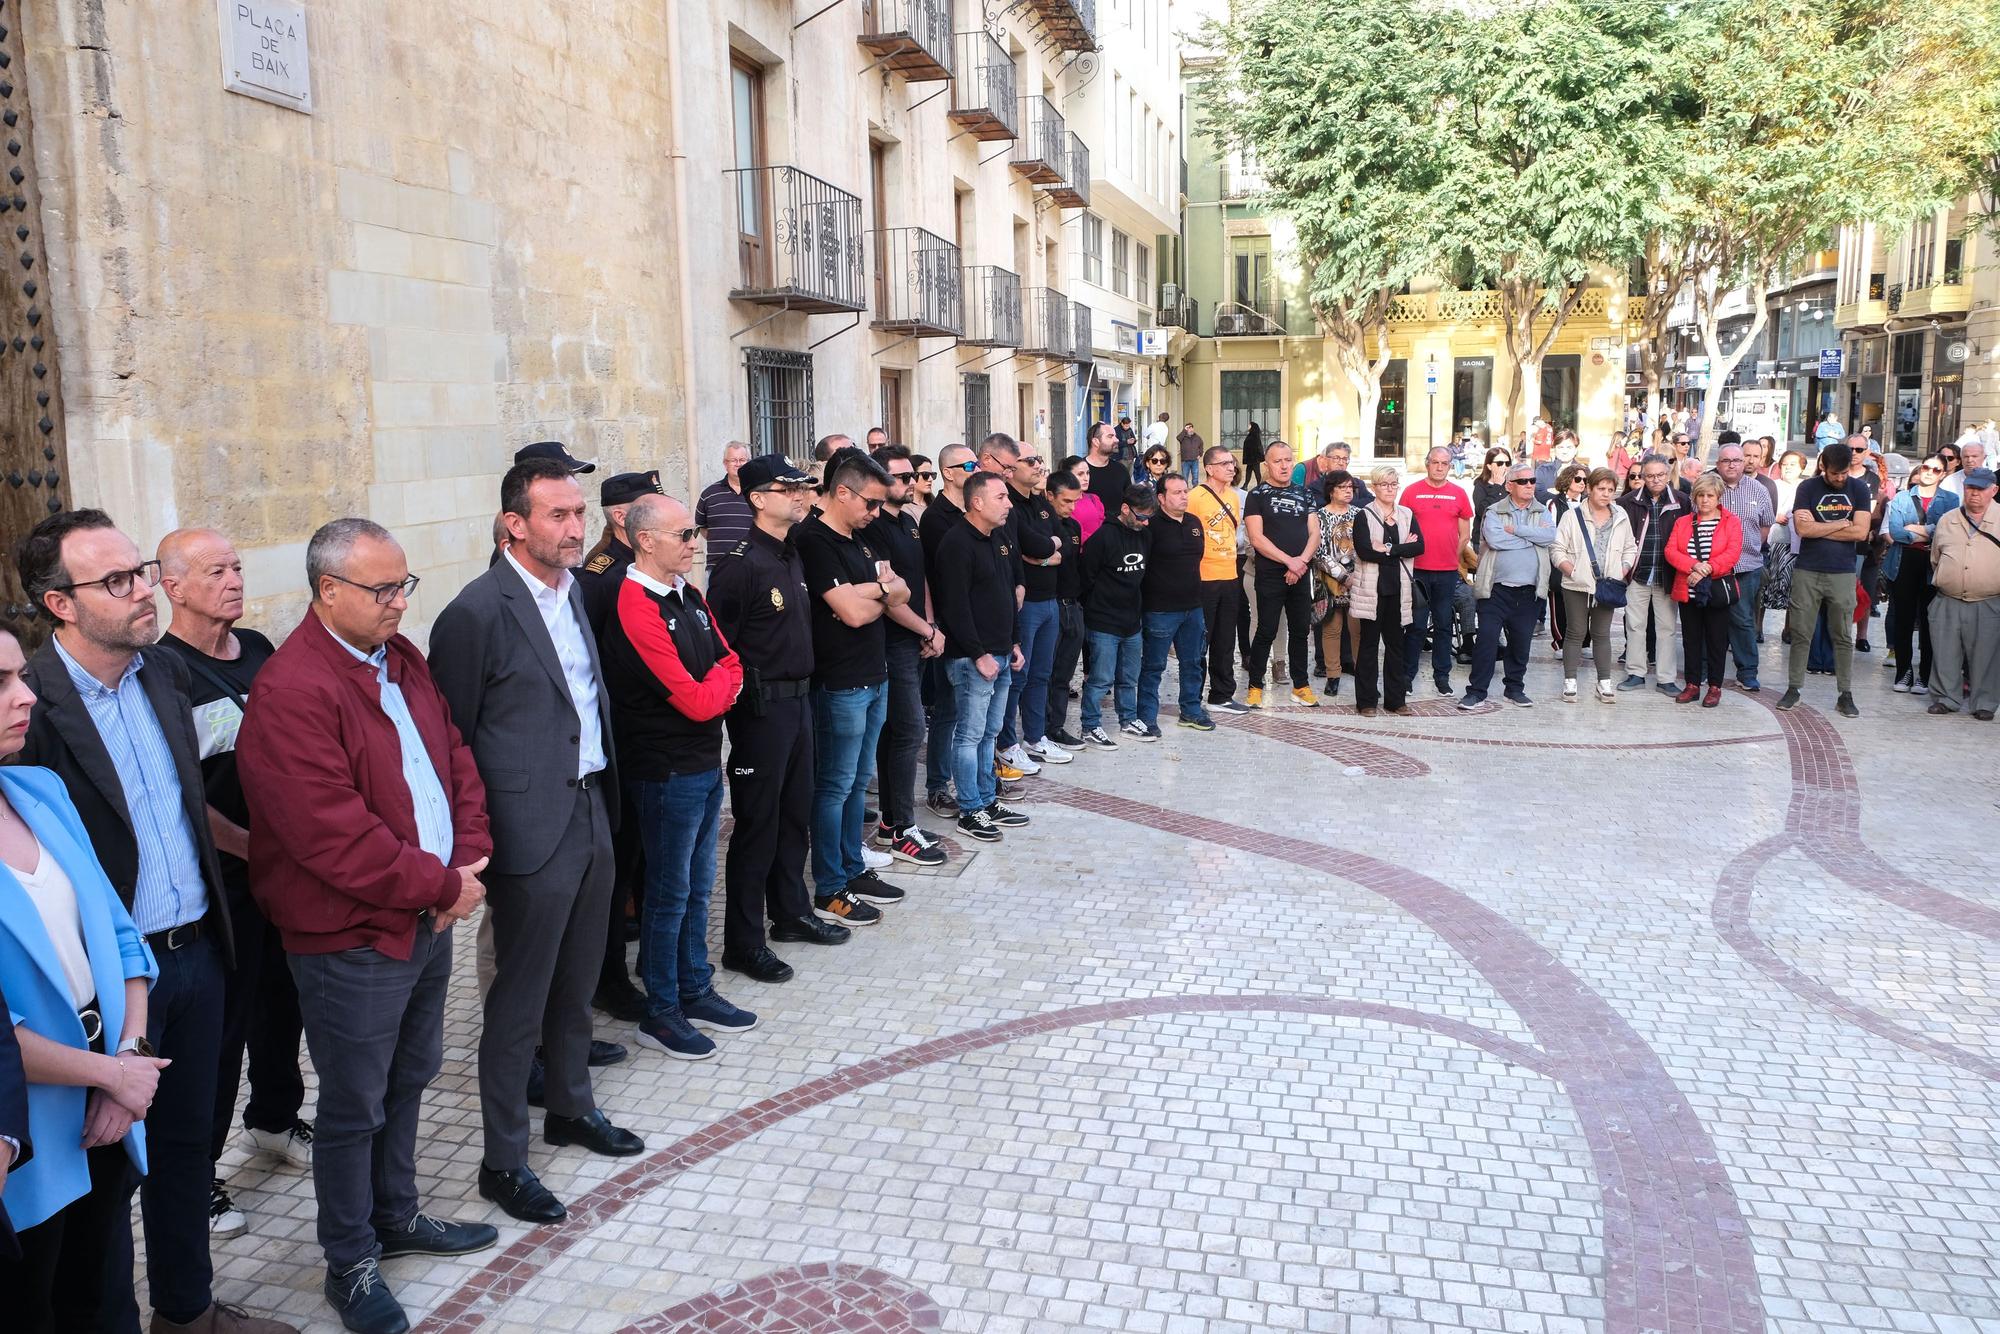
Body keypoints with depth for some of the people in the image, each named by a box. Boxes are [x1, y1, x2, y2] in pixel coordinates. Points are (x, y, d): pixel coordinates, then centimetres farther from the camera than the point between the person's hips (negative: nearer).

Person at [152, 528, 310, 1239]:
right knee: (220, 1020, 2)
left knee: (282, 997, 20)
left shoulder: (257, 648, 6)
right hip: (220, 876, -7)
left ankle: (274, 1119, 41)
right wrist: (248, 844, -15)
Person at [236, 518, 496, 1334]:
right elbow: (333, 836, -26)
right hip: (352, 939, -8)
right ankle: (350, 1265, 28)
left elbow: (456, 760, 9)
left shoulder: (401, 659, 6)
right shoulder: (292, 692, -22)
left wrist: (468, 861, -5)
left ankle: (395, 1217, 42)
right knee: (355, 1107, 9)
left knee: (408, 1080, 22)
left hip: (429, 919, 8)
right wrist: (442, 884, -17)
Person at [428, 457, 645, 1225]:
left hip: (591, 814, 8)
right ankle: (504, 1158, 20)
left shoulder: (574, 592, 8)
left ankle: (571, 1108, 40)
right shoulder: (478, 611, -16)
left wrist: (605, 796, 15)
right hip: (533, 833, -7)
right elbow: (450, 736, -11)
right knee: (519, 1002, 5)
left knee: (576, 984, 21)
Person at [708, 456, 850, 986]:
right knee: (757, 823, -1)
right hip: (761, 707, -9)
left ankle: (791, 912, 34)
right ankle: (743, 942, 10)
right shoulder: (742, 565, -17)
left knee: (796, 813, 18)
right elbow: (717, 646, -19)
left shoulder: (792, 558, 12)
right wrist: (739, 693, -17)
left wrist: (802, 689, 16)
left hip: (797, 700, 9)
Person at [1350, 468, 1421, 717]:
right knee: (1369, 643, 1)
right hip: (1372, 588, -4)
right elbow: (1364, 551, -15)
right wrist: (1401, 550, -10)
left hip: (1398, 588, 4)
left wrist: (1388, 549, -13)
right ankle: (1366, 701, 6)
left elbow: (1419, 546, -3)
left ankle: (1395, 698, 15)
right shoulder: (1364, 516, -1)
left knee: (1395, 643, 8)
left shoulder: (1407, 515, 11)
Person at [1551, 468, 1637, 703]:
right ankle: (1569, 682, 9)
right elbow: (1557, 550, -5)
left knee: (1602, 634, 9)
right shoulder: (1572, 516, -4)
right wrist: (1573, 571, -16)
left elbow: (1630, 550, 14)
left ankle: (1604, 682, 13)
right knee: (1575, 633, 3)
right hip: (1577, 586, -3)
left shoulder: (1620, 517, 8)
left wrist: (1621, 574, 0)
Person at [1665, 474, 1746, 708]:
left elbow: (1732, 553, -11)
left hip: (1717, 590, -3)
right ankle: (1692, 685, 17)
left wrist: (1707, 570, -21)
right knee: (1691, 639, 9)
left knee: (1716, 639, 4)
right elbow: (1671, 551, -3)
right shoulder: (1683, 522, 9)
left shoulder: (1731, 522, 1)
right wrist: (1693, 566, -19)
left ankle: (1715, 687, 12)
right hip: (1687, 591, 3)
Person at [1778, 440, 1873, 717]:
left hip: (1843, 573, 1)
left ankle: (1846, 694, 11)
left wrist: (1818, 528, -7)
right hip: (1807, 572, -1)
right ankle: (1793, 689, 13)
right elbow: (1802, 529, -12)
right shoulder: (1808, 488, 1)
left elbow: (1860, 532, -6)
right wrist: (1842, 523, -6)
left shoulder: (1858, 488, 4)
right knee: (1801, 634, 4)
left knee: (1844, 637, 5)